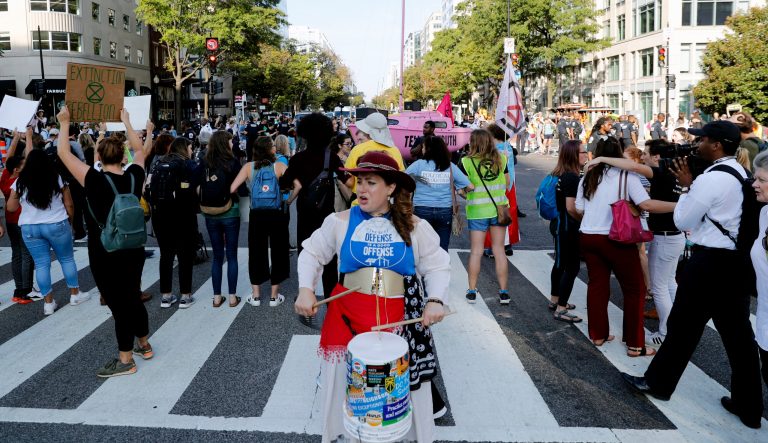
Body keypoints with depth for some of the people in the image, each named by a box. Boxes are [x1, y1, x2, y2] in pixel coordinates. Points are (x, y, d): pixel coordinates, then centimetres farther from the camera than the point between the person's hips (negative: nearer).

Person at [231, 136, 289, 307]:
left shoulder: (249, 166, -3)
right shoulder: (279, 166, -7)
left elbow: (232, 189, -9)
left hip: (256, 215, 2)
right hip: (276, 215, -1)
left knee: (256, 253, 13)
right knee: (278, 252, 11)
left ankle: (255, 296, 20)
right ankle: (274, 296, 17)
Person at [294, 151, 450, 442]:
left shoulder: (414, 227, 2)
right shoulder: (341, 221, 1)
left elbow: (437, 265, 5)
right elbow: (312, 253, 8)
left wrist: (435, 300, -11)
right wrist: (306, 289, -7)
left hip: (401, 318, 0)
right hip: (348, 313, 0)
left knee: (404, 383, 7)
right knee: (345, 380, 7)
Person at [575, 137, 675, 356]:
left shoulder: (588, 178, 8)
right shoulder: (626, 175, -6)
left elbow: (579, 210, 9)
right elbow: (646, 204, -15)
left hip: (588, 237, 5)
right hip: (616, 239, -5)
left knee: (597, 285, 15)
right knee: (635, 289, 6)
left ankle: (598, 335, 24)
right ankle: (635, 344, 9)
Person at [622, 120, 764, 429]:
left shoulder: (711, 178, -18)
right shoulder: (741, 174, 12)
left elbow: (683, 221, -10)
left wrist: (686, 186, 0)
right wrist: (693, 186, 12)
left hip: (710, 261, -9)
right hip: (737, 260, 9)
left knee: (683, 324, 6)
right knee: (738, 332, 12)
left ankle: (658, 383, 22)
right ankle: (748, 405, 20)